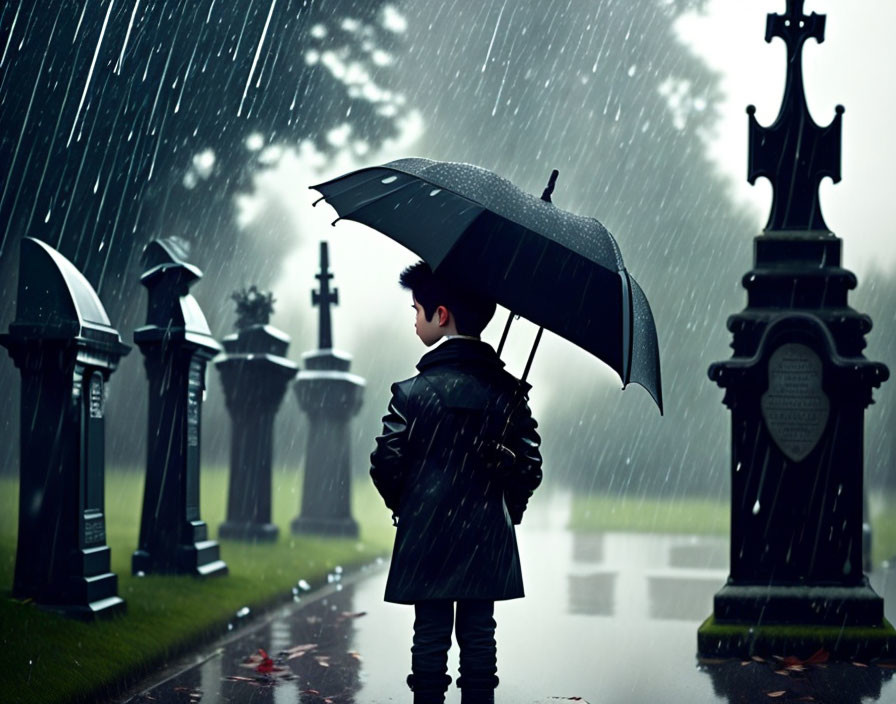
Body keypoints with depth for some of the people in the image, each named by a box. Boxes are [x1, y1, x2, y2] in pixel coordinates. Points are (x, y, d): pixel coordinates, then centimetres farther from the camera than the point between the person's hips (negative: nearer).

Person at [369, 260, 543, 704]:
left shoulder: (411, 392, -8)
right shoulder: (508, 391, 0)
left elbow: (386, 465, -9)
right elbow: (529, 466, -1)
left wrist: (404, 506, 10)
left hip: (426, 536, -2)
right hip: (487, 538, 2)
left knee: (430, 638, 4)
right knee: (479, 635, 8)